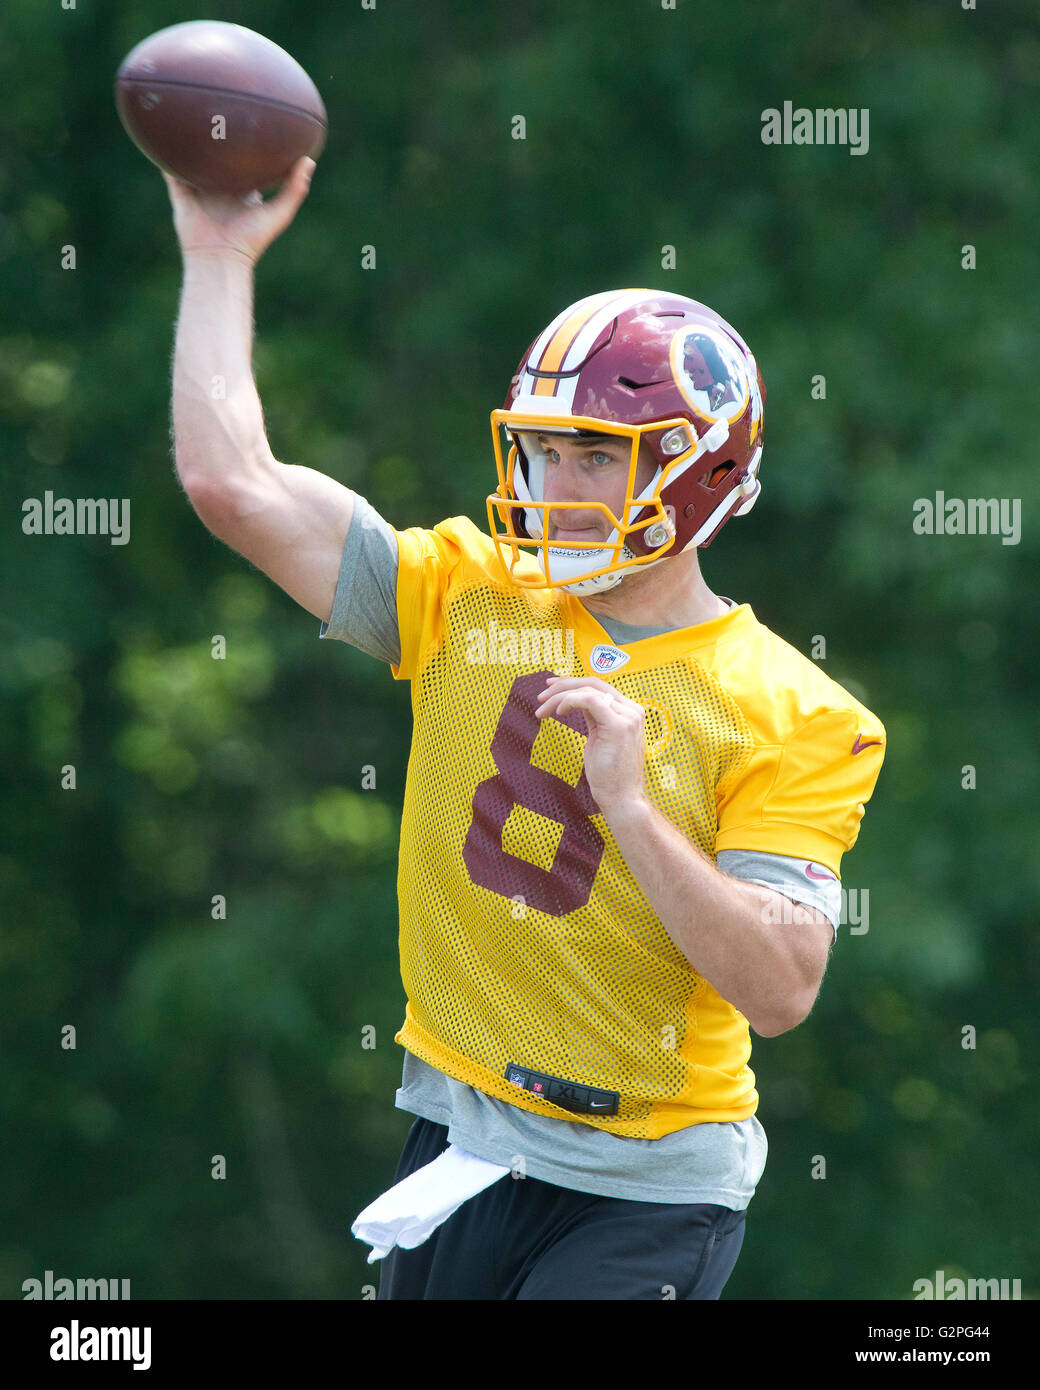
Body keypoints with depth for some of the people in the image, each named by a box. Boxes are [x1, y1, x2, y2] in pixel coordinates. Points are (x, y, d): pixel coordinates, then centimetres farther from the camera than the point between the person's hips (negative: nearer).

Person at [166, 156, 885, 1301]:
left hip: (648, 1193, -4)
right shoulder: (468, 599, 3)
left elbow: (780, 991, -17)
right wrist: (221, 258, 0)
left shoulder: (786, 717, -8)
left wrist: (631, 806, -24)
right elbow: (230, 482, -2)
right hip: (458, 1150, 5)